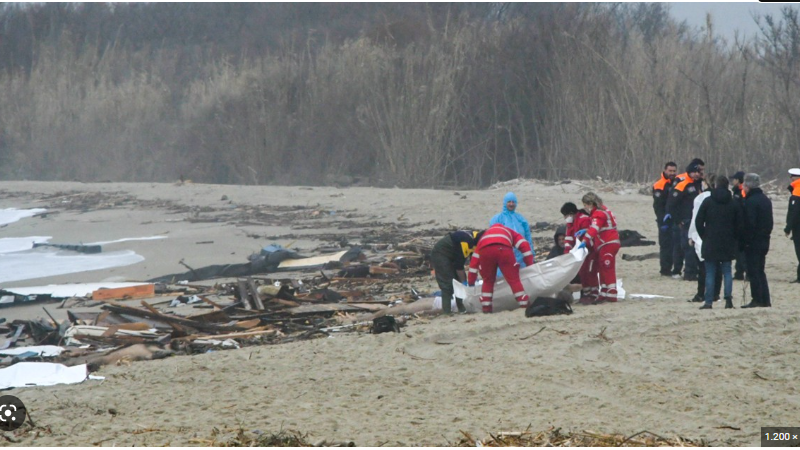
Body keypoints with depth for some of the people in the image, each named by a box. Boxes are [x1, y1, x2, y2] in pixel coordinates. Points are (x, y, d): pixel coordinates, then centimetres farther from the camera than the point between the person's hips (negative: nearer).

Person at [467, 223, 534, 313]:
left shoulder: (484, 236, 43)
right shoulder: (509, 232, 40)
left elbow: (474, 260, 37)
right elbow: (524, 245, 23)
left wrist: (471, 281, 39)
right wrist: (530, 265, 27)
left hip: (485, 250, 2)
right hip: (503, 249, -2)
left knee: (488, 281, 20)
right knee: (514, 279, 8)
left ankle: (486, 308, 17)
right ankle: (525, 305, 5)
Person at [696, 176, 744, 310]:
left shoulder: (708, 202, -3)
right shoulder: (734, 204, 2)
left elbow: (699, 222, -3)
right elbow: (740, 225, 3)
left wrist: (704, 236, 9)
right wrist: (734, 238, 13)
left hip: (710, 243, -2)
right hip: (728, 244, 2)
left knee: (710, 273, 1)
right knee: (727, 271, 8)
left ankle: (709, 301, -3)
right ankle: (728, 298, -4)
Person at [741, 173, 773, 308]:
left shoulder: (750, 202, -16)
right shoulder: (766, 200, 12)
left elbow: (749, 224, -20)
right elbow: (770, 222, 17)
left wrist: (746, 240, -14)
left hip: (752, 242, -9)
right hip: (764, 241, 9)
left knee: (753, 272, -4)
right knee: (760, 271, 15)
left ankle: (756, 299, -5)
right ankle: (765, 300, 13)